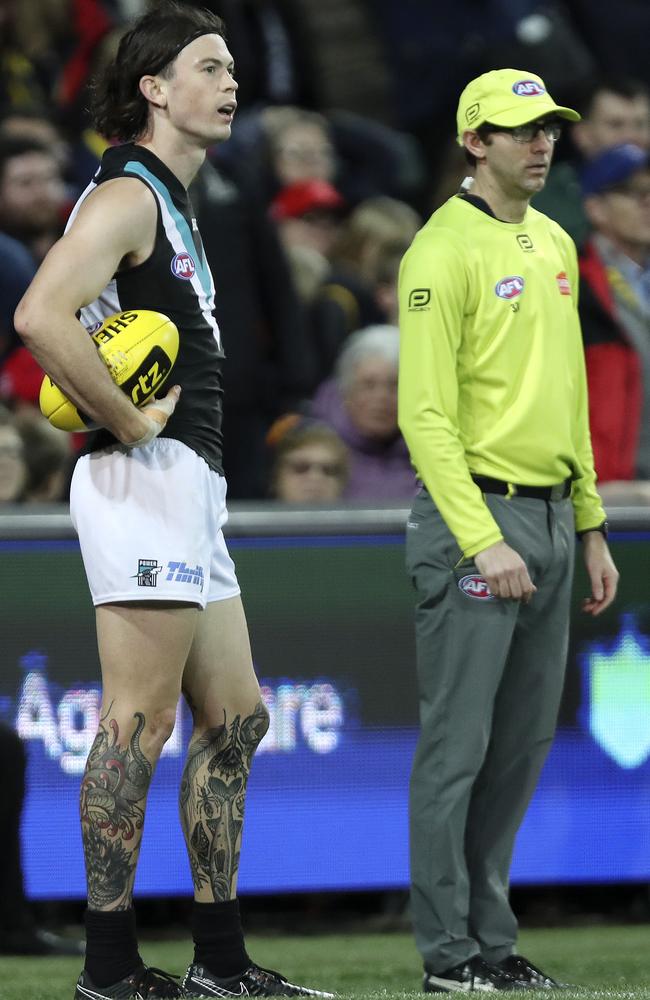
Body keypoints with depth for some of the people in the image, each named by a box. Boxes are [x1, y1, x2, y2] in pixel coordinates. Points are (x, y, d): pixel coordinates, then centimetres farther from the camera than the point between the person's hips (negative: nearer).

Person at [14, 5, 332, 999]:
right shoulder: (127, 196, -11)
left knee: (235, 720, 12)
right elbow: (41, 316, -27)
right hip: (146, 479, -11)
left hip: (189, 490, 11)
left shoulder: (171, 206, 21)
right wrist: (130, 424, -21)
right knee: (139, 725, -9)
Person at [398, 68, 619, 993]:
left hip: (551, 521, 8)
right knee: (458, 742, -4)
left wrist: (591, 529, 18)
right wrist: (483, 542, -21)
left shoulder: (554, 245, 15)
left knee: (523, 742, 11)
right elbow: (426, 414, -16)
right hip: (476, 515, -8)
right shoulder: (445, 250, -11)